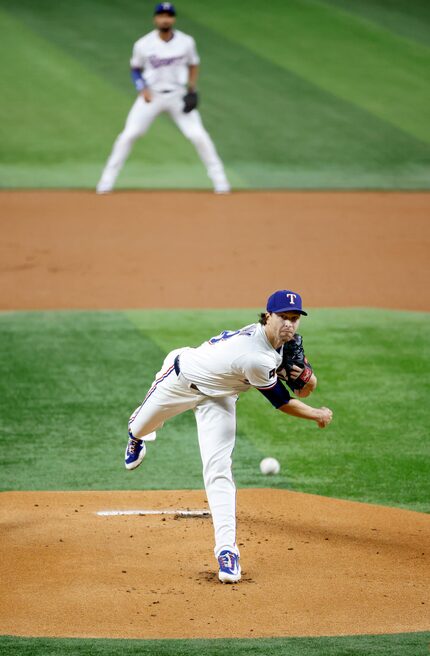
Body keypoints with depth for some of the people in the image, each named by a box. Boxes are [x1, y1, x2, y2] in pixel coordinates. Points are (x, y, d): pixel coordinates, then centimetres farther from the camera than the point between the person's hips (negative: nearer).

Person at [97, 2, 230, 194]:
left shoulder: (186, 42, -5)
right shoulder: (143, 44, -9)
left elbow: (193, 66, 10)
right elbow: (135, 69, 6)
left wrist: (192, 90, -3)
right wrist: (142, 89, -11)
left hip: (178, 96, 1)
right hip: (151, 96, -1)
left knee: (198, 135, -8)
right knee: (129, 134, -10)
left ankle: (220, 182, 4)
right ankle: (107, 181, 0)